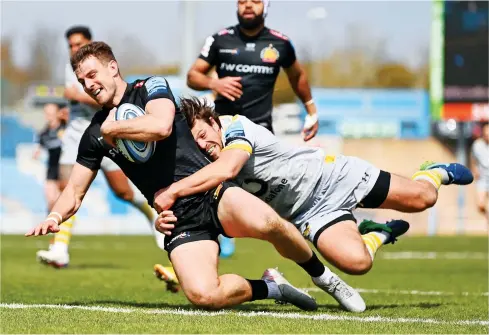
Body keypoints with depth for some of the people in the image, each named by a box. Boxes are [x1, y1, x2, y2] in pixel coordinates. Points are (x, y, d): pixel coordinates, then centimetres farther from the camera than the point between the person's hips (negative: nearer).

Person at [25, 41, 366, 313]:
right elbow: (75, 192, 20)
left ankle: (324, 277, -9)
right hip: (180, 219, 3)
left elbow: (161, 125, -18)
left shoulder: (151, 88, 4)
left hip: (211, 192, -3)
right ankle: (271, 287, 1)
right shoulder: (95, 134, 16)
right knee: (203, 295, -27)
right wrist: (55, 217, -1)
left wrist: (112, 129, -3)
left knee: (266, 223, -36)